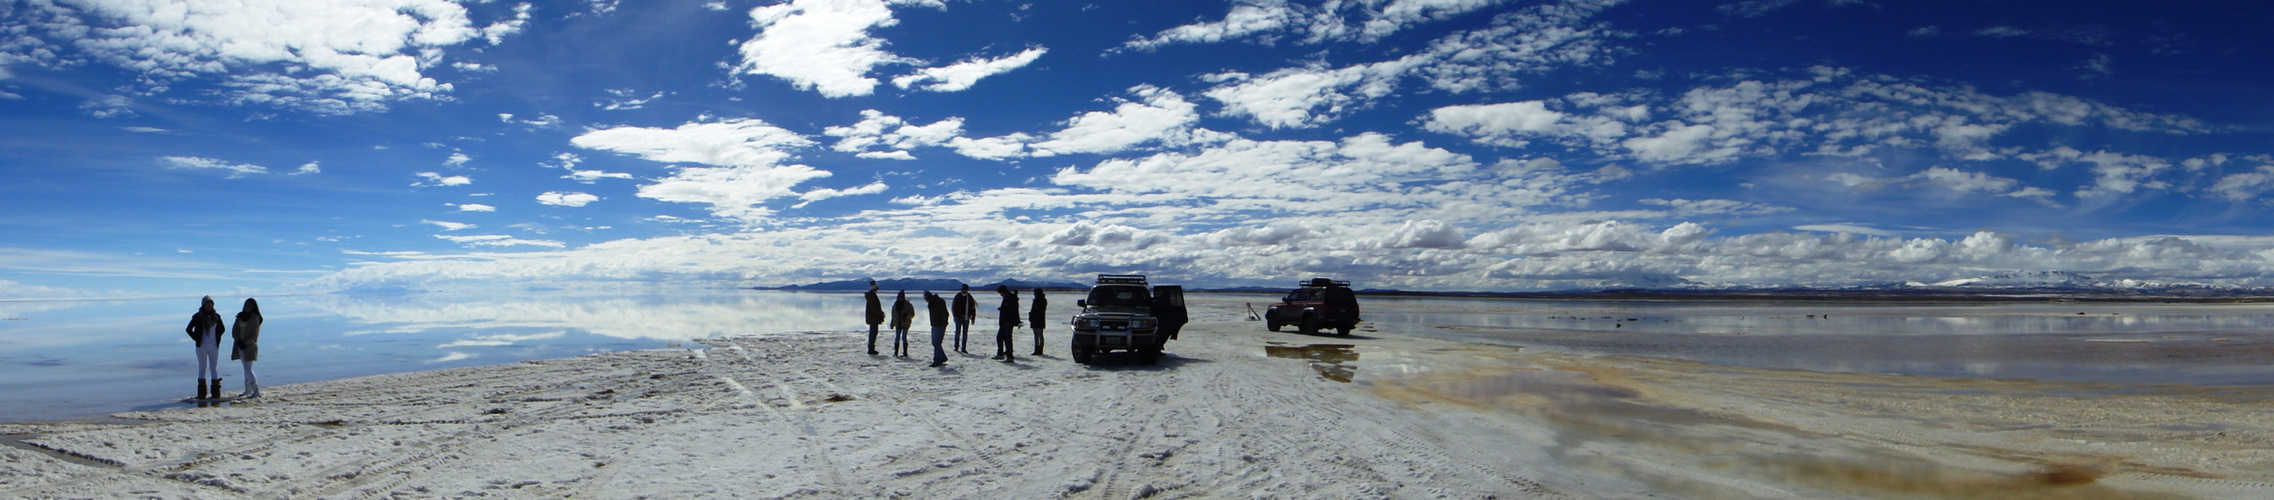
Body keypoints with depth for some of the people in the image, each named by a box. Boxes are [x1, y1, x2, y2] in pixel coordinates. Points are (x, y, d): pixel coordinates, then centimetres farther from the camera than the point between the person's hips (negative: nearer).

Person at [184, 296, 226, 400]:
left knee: (214, 369, 5)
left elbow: (222, 329, 19)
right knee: (202, 369, 3)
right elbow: (188, 329, 3)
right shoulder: (198, 316, -2)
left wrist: (217, 338, 7)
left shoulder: (216, 316, 6)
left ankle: (215, 393, 8)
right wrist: (196, 339, -4)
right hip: (202, 347, -2)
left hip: (214, 346, 2)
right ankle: (202, 394, 5)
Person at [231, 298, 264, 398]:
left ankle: (256, 390, -17)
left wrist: (245, 343, -16)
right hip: (240, 345, 6)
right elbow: (234, 330, 7)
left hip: (250, 346, -6)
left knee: (248, 368, -13)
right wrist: (239, 341, -8)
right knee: (246, 368, 11)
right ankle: (248, 389, 18)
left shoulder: (255, 318, -5)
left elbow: (254, 335, -8)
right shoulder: (240, 316, 11)